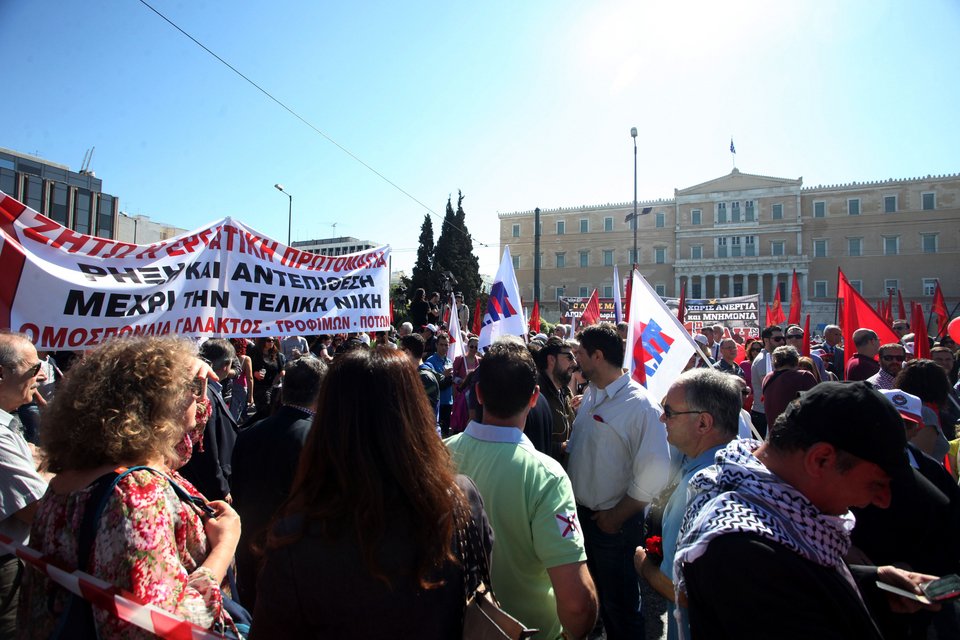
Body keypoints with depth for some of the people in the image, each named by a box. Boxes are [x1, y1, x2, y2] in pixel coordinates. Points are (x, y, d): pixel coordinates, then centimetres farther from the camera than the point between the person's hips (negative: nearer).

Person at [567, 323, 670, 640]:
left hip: (614, 522, -7)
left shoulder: (640, 405, -21)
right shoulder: (591, 394, 4)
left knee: (620, 602, 12)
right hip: (582, 514, 7)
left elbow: (654, 472, -23)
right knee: (594, 595, 24)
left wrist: (618, 516, -16)